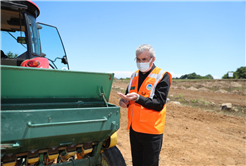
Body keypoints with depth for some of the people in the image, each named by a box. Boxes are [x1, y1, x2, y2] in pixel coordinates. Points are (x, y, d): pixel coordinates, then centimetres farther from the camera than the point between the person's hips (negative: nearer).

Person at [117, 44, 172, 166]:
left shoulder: (162, 76, -10)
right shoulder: (135, 75, 9)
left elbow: (159, 104, -17)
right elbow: (129, 95, 17)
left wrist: (138, 98, -30)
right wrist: (124, 100, -6)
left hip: (151, 131, -6)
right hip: (134, 128, 6)